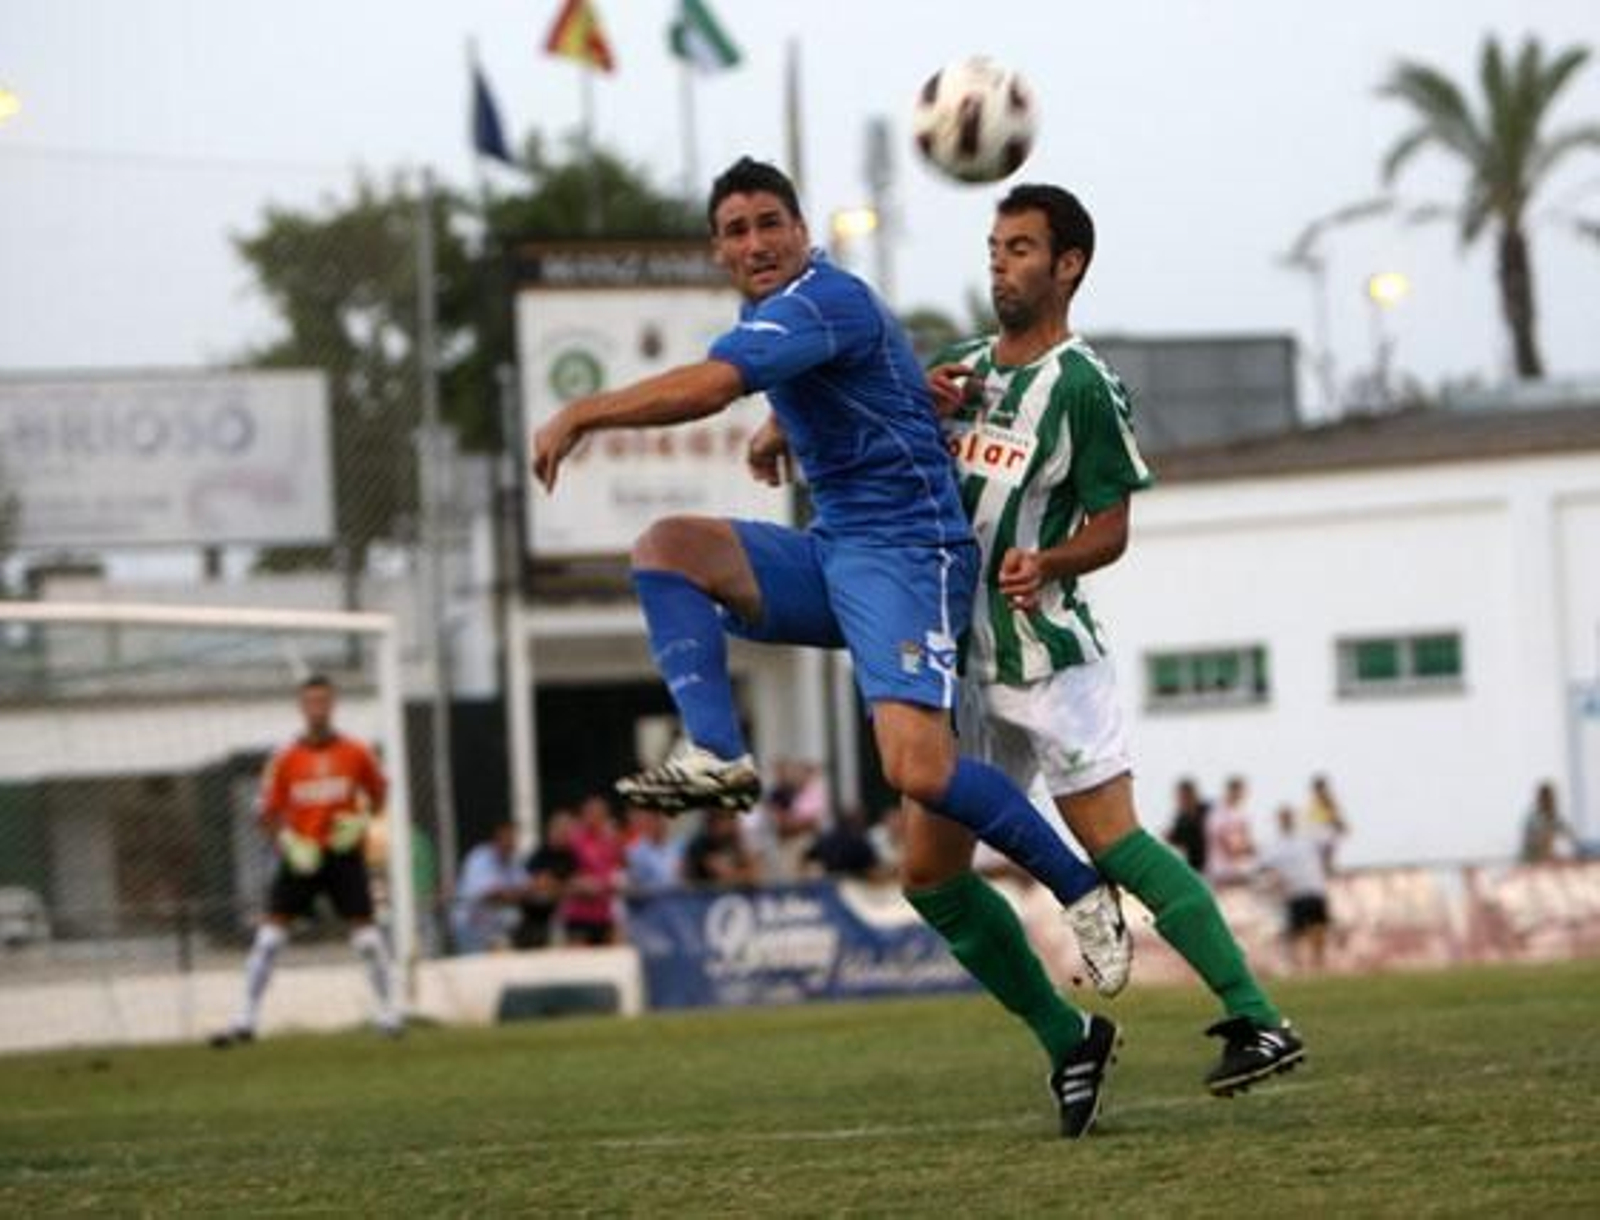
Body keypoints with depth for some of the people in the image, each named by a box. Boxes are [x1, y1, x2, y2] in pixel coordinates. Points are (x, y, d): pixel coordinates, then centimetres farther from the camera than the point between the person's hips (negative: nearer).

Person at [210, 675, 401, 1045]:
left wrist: (363, 819, -5)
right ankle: (245, 1021, -3)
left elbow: (378, 791, 13)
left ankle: (389, 1014, 10)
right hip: (300, 856, 0)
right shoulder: (286, 759, -3)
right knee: (269, 937, -7)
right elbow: (268, 812, 3)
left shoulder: (355, 753, -2)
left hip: (344, 852, 0)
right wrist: (286, 841, -14)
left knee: (366, 935, -4)